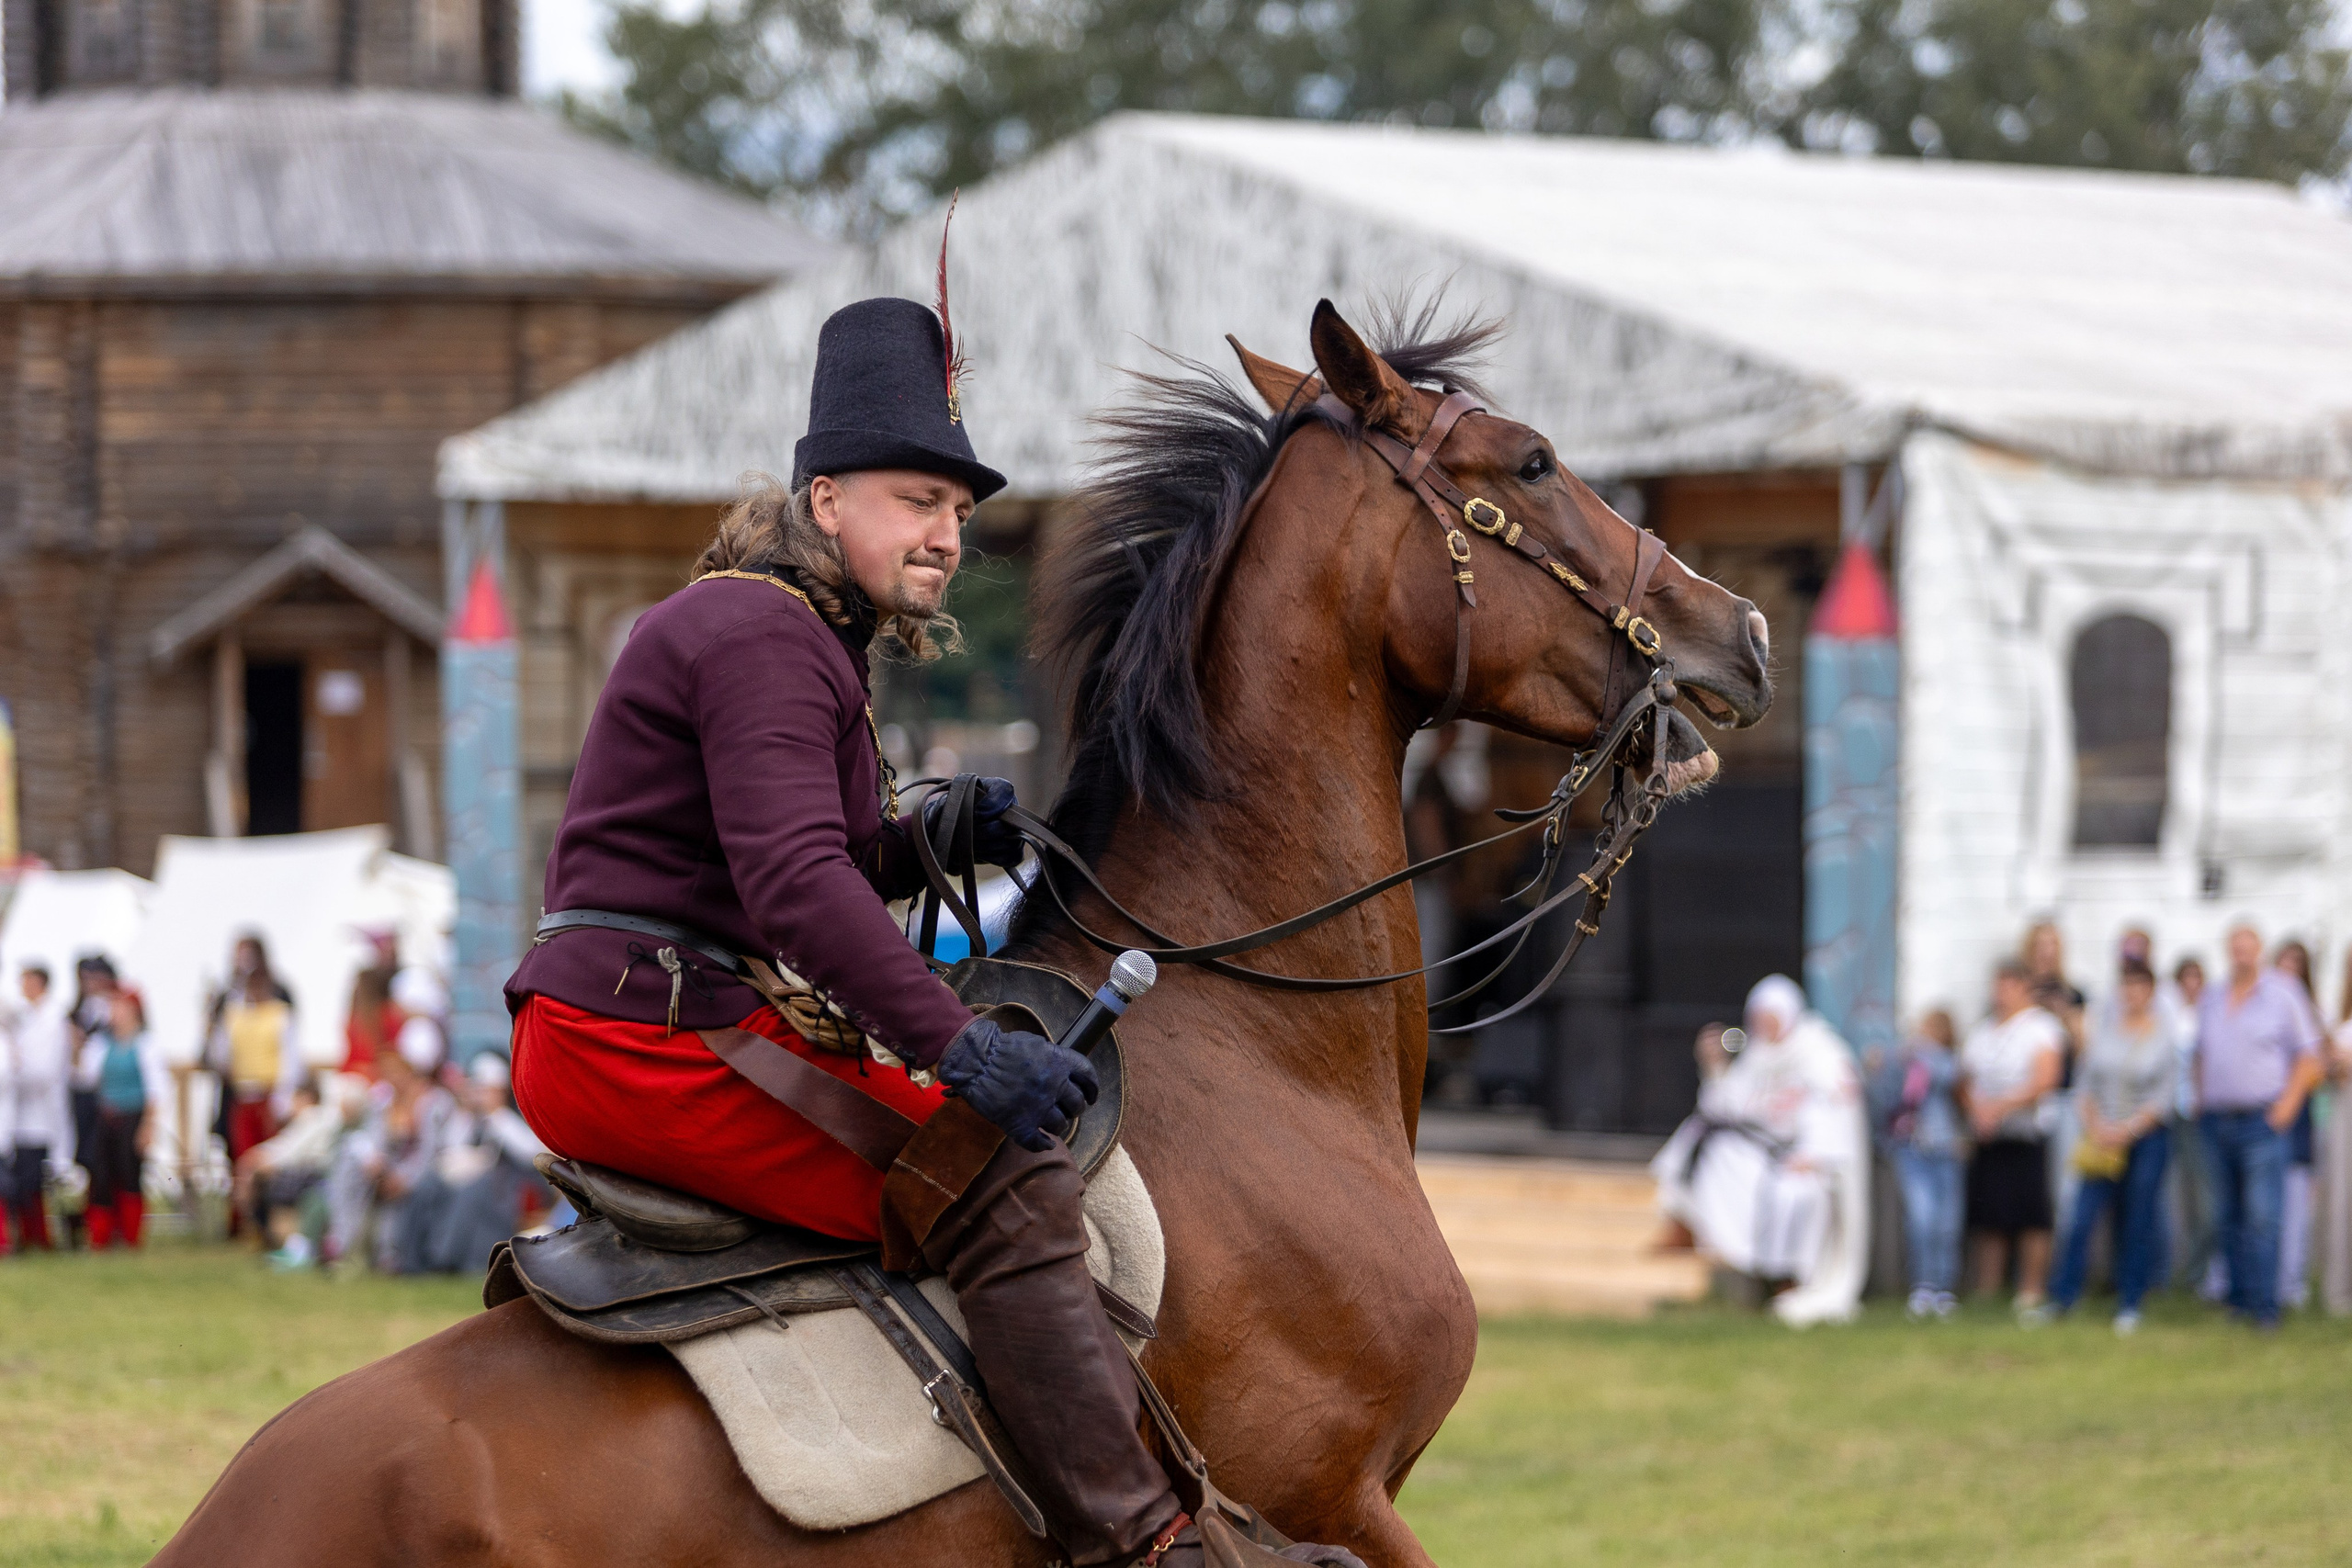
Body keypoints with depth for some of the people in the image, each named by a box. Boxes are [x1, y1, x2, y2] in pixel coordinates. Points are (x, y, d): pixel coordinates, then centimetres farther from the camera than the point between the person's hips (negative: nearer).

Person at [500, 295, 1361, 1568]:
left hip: (619, 1033, 11)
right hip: (642, 1039, -11)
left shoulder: (799, 641, 22)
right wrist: (955, 1045, -32)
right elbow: (795, 884, -25)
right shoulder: (764, 638, -13)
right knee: (995, 1178, -20)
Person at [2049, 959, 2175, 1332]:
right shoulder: (2102, 1023, 3)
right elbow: (2086, 1081, 7)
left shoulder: (2166, 1033, -3)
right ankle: (2061, 1298, 0)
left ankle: (2130, 1304, 11)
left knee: (2138, 1223, 1)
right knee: (2082, 1218, -7)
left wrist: (2127, 1130, -12)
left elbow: (2163, 1096, -5)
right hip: (2102, 1137, 1)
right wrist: (2094, 1126, -5)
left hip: (2145, 1134, -1)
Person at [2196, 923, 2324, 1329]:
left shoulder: (2282, 994, -1)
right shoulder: (2212, 998, 14)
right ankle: (2239, 1298, 14)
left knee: (2262, 1215, -12)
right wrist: (2200, 1101, 11)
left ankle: (2263, 1304, -13)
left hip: (2263, 1118, -5)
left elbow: (2308, 1056, 0)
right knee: (2228, 1216, 7)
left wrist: (2288, 1102, -9)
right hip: (2217, 1119, 5)